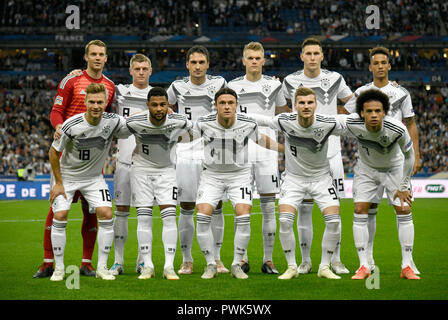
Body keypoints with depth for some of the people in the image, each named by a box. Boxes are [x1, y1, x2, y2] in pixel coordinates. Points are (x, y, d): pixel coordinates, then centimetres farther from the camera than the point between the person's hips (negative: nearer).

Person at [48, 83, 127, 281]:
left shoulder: (113, 121, -17)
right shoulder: (72, 125, -24)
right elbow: (54, 152, -11)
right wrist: (58, 183, -9)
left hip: (94, 177, 2)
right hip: (67, 175, -2)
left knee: (106, 214, -13)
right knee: (60, 216, -13)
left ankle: (102, 267, -2)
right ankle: (59, 268, 1)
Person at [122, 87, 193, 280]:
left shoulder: (179, 122, -19)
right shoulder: (134, 122, -22)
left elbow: (190, 130, 6)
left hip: (166, 170, 1)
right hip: (141, 168, 0)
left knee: (169, 216, -9)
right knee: (144, 217, -5)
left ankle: (169, 266, -6)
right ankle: (147, 266, 1)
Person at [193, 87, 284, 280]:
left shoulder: (248, 124, -12)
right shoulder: (203, 124, -14)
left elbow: (261, 140, 11)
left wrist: (286, 148, 13)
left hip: (239, 175, 0)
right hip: (211, 175, 0)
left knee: (243, 217, -17)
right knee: (203, 216, -16)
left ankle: (237, 265, -1)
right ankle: (211, 265, 0)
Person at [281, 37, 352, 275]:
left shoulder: (334, 79, 3)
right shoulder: (290, 81, 2)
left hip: (330, 151, 0)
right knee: (304, 208, 0)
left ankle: (335, 260, 10)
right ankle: (305, 260, 10)